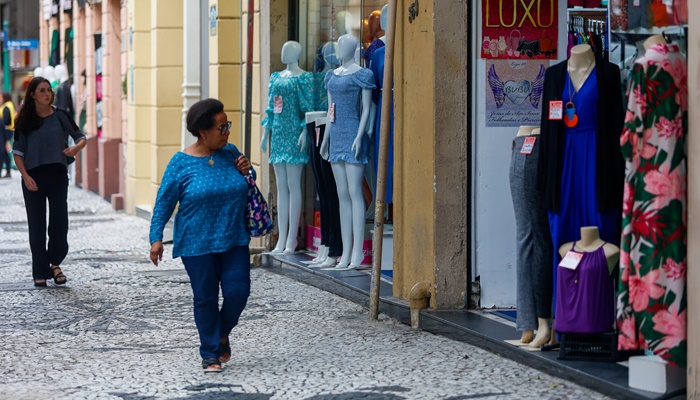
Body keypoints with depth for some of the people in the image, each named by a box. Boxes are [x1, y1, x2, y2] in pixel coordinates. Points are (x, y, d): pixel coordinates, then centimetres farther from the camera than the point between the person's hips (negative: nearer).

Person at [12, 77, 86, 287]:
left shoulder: (60, 116, 2)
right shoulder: (24, 121, 1)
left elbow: (80, 137, 6)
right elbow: (17, 152, 1)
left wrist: (77, 147, -17)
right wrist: (25, 176, -12)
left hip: (57, 175, 0)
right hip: (33, 178, 0)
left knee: (59, 221, -5)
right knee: (37, 225, 2)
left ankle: (55, 263, 18)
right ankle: (40, 272, 10)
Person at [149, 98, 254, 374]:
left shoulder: (230, 153, 4)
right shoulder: (181, 163, -8)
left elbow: (246, 187, 21)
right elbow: (164, 203, -3)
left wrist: (247, 172, -1)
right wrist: (156, 238, -8)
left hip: (234, 240, 3)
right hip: (197, 244, -3)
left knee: (238, 291, -5)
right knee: (205, 298, 4)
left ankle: (222, 334, 24)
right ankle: (210, 353, 19)